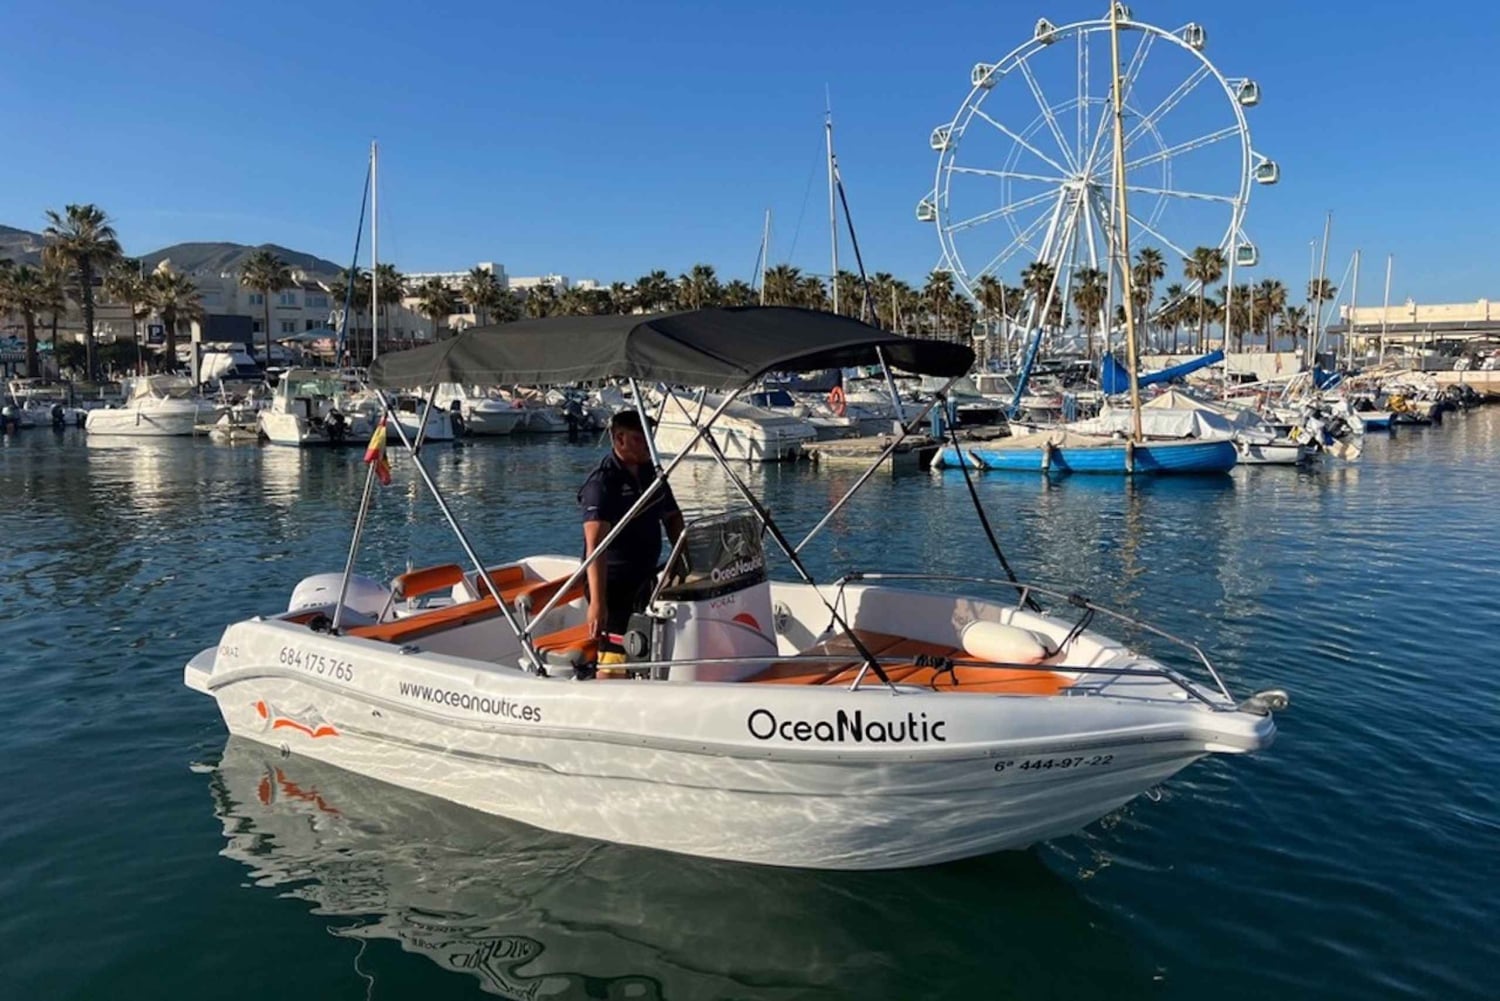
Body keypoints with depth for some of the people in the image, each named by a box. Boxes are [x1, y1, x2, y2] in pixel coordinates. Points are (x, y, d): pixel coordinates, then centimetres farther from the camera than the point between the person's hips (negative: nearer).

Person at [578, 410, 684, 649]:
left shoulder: (651, 472, 5)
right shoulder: (603, 482, -20)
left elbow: (672, 517, 19)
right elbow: (595, 544, -31)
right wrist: (597, 602, -40)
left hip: (646, 579, 8)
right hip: (614, 582, -8)